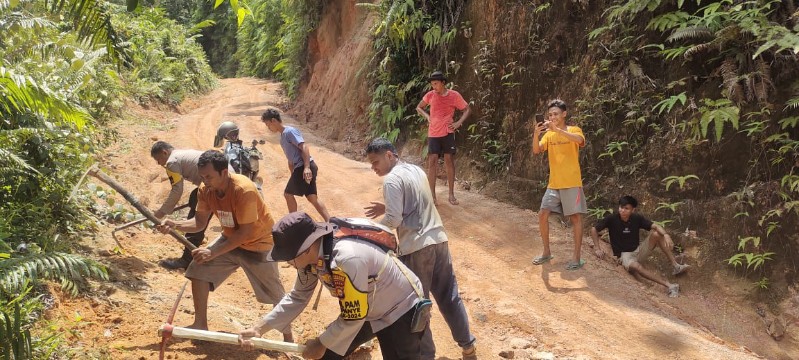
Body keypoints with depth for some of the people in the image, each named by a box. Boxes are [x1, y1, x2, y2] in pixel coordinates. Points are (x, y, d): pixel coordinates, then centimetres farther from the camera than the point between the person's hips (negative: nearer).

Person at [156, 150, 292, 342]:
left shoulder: (244, 190, -34)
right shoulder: (205, 190, -13)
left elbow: (245, 232, -31)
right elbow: (200, 222, -5)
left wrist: (213, 252, -34)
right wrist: (174, 225, -23)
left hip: (258, 244, -6)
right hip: (231, 239, 6)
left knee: (275, 295, -1)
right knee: (198, 269, -4)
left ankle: (288, 338, 19)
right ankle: (200, 324, 10)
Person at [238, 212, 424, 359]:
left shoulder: (347, 260, -38)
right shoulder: (311, 256, -13)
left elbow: (353, 318, -28)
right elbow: (297, 298, 3)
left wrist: (321, 343, -12)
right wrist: (259, 328, -6)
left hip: (402, 310, -8)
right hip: (364, 312, 8)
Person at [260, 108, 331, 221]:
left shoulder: (289, 131, -9)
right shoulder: (283, 136, 22)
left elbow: (304, 147, -20)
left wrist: (306, 167, -29)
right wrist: (293, 175, 28)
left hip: (304, 167, -10)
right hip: (300, 168, 10)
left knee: (288, 194, 1)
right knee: (312, 198, 7)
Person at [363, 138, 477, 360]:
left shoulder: (392, 179, -12)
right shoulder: (416, 170, 14)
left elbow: (394, 220, -18)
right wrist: (388, 208, 18)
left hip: (416, 247, -8)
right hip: (438, 240, 8)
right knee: (449, 296, 16)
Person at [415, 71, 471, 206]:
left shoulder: (454, 95, -4)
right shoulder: (430, 95, 0)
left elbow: (467, 110, 5)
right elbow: (419, 107, 16)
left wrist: (459, 123, -9)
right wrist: (427, 116, -1)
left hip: (448, 133, -1)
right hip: (433, 133, 1)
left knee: (449, 161, 4)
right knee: (432, 162, -4)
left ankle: (451, 194, 13)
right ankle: (432, 196, 1)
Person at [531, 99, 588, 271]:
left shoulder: (574, 130, -3)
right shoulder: (548, 134, 9)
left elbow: (579, 140, -26)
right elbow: (536, 150, -4)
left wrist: (556, 129, -32)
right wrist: (536, 134, -22)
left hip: (571, 183, -5)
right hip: (553, 184, 5)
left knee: (575, 218, -2)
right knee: (542, 215, 2)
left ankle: (577, 258, 3)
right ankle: (546, 252, 17)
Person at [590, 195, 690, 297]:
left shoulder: (637, 218, -6)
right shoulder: (612, 219, -14)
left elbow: (655, 226, -12)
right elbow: (594, 229, -8)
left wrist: (665, 235, -32)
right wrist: (597, 248, -15)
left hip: (638, 250, 4)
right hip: (624, 255, -4)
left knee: (656, 234, -18)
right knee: (636, 267, -37)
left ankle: (676, 266, -15)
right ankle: (669, 285, -39)